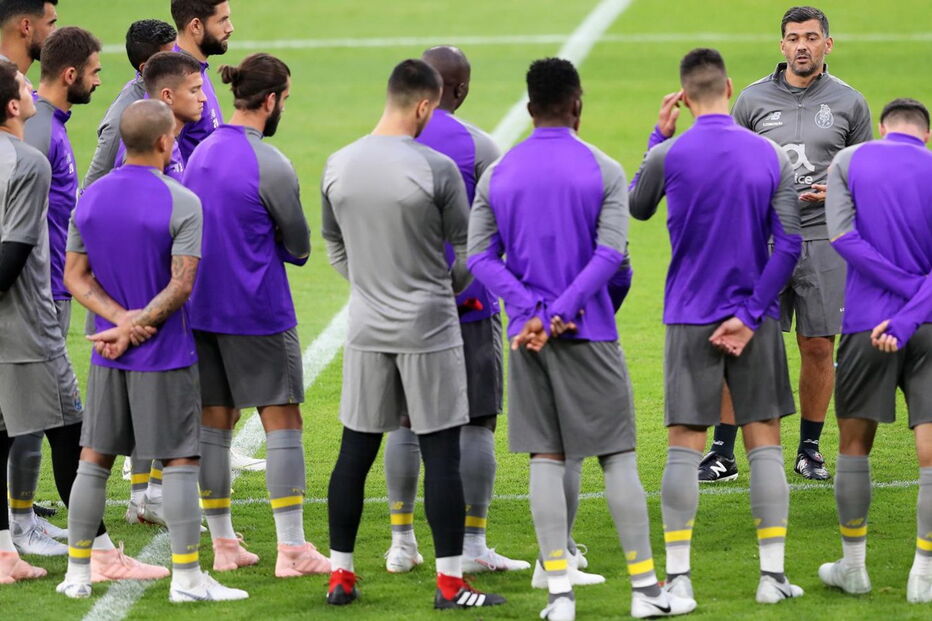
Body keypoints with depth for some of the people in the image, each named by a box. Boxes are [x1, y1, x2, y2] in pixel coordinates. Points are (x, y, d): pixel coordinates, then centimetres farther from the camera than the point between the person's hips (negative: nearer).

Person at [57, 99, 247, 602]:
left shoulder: (90, 198, 4)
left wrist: (121, 318, -7)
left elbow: (75, 275, 3)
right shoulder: (182, 204, -12)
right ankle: (187, 577, 0)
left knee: (93, 459, 10)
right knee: (179, 462, 0)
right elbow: (181, 286, -17)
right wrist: (134, 327, -11)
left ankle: (77, 573, 13)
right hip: (165, 356, -5)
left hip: (107, 357, 5)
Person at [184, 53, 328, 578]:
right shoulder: (271, 165, -15)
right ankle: (292, 548, -5)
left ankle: (224, 543, 15)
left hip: (203, 307, 7)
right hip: (259, 312, -7)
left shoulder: (202, 153, 8)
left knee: (216, 419, 11)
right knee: (283, 421, -2)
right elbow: (300, 247, -5)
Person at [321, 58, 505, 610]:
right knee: (441, 455, 0)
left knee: (355, 453, 11)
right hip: (429, 330, -5)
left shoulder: (338, 167, 0)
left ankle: (340, 575, 15)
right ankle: (451, 583, 2)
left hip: (367, 330, 5)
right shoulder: (436, 168, -14)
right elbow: (466, 252, -3)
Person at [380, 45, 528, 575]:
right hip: (467, 303, -4)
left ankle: (402, 542, 12)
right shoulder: (477, 145, -8)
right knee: (476, 424, 1)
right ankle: (472, 547, 0)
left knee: (406, 422, 12)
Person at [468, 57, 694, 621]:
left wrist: (533, 310, -9)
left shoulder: (497, 175, 5)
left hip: (527, 338, 3)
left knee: (546, 458, 4)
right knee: (619, 456, 4)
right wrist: (559, 314, -14)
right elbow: (610, 255, -12)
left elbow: (480, 256, -1)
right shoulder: (604, 170, -3)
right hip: (590, 335, -3)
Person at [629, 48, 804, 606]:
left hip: (690, 319, -1)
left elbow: (637, 208, 13)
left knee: (685, 447, 2)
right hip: (754, 317, 1)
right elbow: (789, 244, -7)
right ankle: (773, 574, 6)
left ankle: (678, 577, 0)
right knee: (765, 442, 6)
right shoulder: (771, 155, -2)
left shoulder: (668, 156, -8)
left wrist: (659, 135, 15)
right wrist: (751, 315, -6)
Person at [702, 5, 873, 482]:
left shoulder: (849, 103, 6)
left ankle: (810, 450, 17)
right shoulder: (753, 100, 6)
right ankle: (722, 453, -2)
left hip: (822, 241, 0)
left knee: (818, 348, 2)